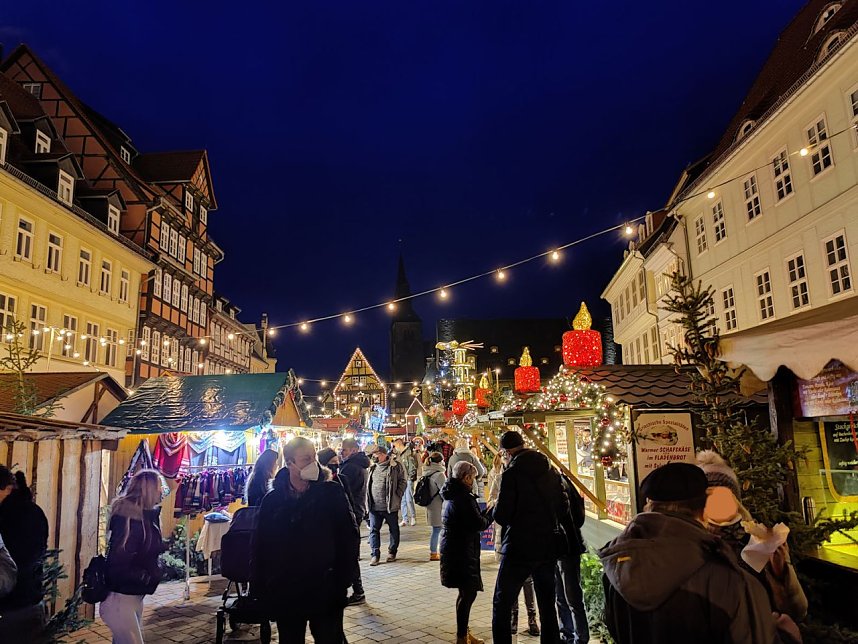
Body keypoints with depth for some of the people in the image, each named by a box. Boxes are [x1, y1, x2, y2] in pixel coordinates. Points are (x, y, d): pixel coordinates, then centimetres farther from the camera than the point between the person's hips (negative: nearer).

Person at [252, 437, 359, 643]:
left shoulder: (332, 492, -6)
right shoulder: (273, 500, -1)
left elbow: (349, 536, -5)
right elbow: (260, 546, 5)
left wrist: (343, 579, -9)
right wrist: (259, 587, 1)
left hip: (325, 591, -2)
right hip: (285, 595, 2)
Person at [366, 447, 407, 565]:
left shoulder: (395, 466, -6)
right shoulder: (373, 467, 10)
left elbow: (402, 482, -4)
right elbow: (368, 484, 18)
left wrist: (397, 497, -11)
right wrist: (368, 500, 8)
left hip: (390, 506, -4)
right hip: (374, 506, 4)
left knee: (394, 529, 10)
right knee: (373, 530, 2)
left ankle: (392, 552, 26)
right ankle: (375, 554, 9)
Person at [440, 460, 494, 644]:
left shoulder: (451, 495, 11)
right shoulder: (464, 497, -19)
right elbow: (480, 524, -15)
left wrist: (486, 512, 14)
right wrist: (492, 511, 0)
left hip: (451, 548, 10)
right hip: (461, 551, -10)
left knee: (466, 592, 18)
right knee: (468, 592, -1)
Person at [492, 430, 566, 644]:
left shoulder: (512, 473, -16)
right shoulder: (550, 470, 3)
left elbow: (501, 516, -16)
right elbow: (562, 508, 10)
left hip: (519, 548, -6)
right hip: (549, 546, 6)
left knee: (502, 605, 6)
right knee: (547, 603, 19)